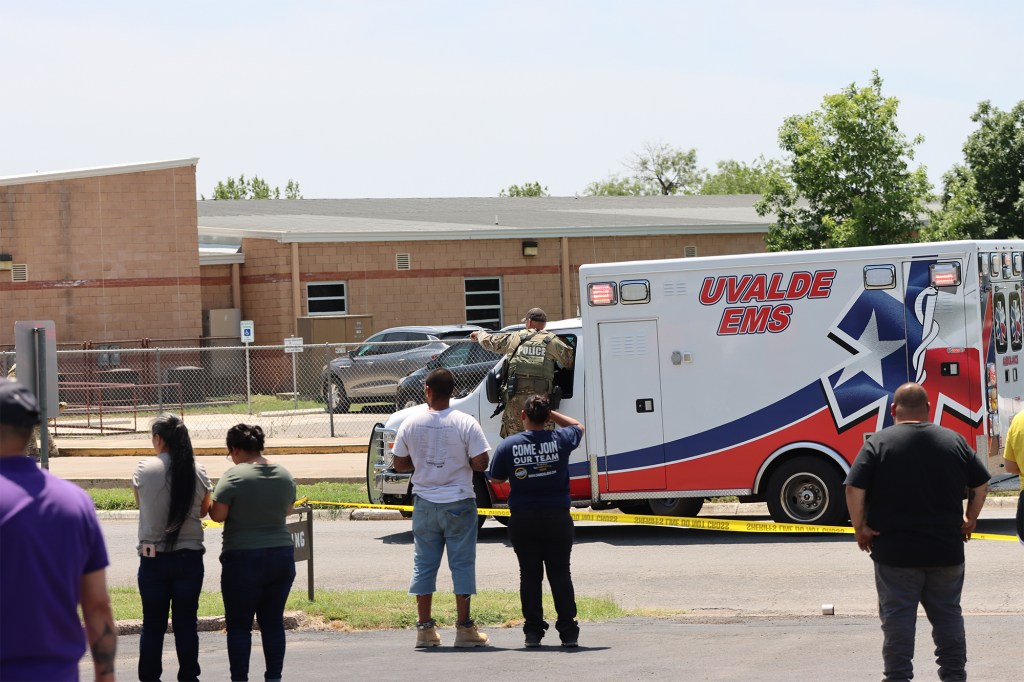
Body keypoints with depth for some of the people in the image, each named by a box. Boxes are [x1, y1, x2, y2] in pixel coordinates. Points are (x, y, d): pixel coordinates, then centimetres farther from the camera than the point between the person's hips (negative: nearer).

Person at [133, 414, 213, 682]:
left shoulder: (144, 469, -9)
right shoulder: (198, 471, -5)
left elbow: (140, 504, 7)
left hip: (153, 557, -1)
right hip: (190, 556, 1)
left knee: (153, 624, 8)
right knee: (186, 623, 8)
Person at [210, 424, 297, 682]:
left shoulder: (234, 476, -14)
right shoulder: (284, 475, 4)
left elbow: (217, 514, -14)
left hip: (244, 560, -5)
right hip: (282, 556, 5)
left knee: (239, 625, 3)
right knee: (273, 622, 11)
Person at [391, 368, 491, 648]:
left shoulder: (411, 424, -3)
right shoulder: (465, 424, -12)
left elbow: (399, 464, 4)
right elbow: (480, 464, -12)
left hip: (424, 503, 2)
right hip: (458, 503, -2)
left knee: (424, 563, 10)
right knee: (462, 563, 4)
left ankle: (425, 628, 11)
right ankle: (464, 628, 4)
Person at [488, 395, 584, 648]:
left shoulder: (508, 446, -6)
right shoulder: (560, 440, -4)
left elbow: (496, 479, 7)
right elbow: (578, 426, 19)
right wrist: (550, 414, 17)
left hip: (523, 520, 0)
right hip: (557, 516, 0)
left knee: (530, 575, 8)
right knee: (560, 574, 6)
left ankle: (533, 631, 6)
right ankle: (568, 631, 4)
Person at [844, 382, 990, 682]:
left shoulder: (879, 443, -7)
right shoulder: (954, 441, 3)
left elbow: (854, 489, -15)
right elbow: (981, 484, 9)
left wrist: (860, 528, -4)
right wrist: (970, 519, 21)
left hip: (895, 552, -3)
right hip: (947, 550, 3)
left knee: (898, 616, 3)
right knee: (948, 614, 14)